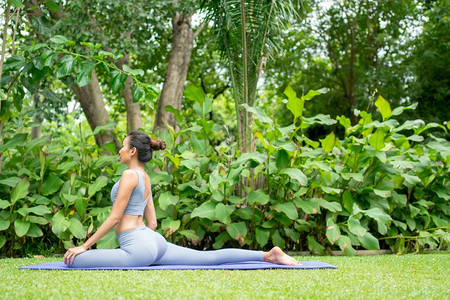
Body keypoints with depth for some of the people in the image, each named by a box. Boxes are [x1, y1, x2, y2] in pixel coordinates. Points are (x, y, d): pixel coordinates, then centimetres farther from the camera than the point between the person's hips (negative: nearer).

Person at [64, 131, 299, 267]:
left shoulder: (130, 175, -9)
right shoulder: (145, 178, 19)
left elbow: (114, 217, -13)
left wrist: (84, 246, -9)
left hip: (138, 247, -9)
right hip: (153, 242, 10)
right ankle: (268, 255, 6)